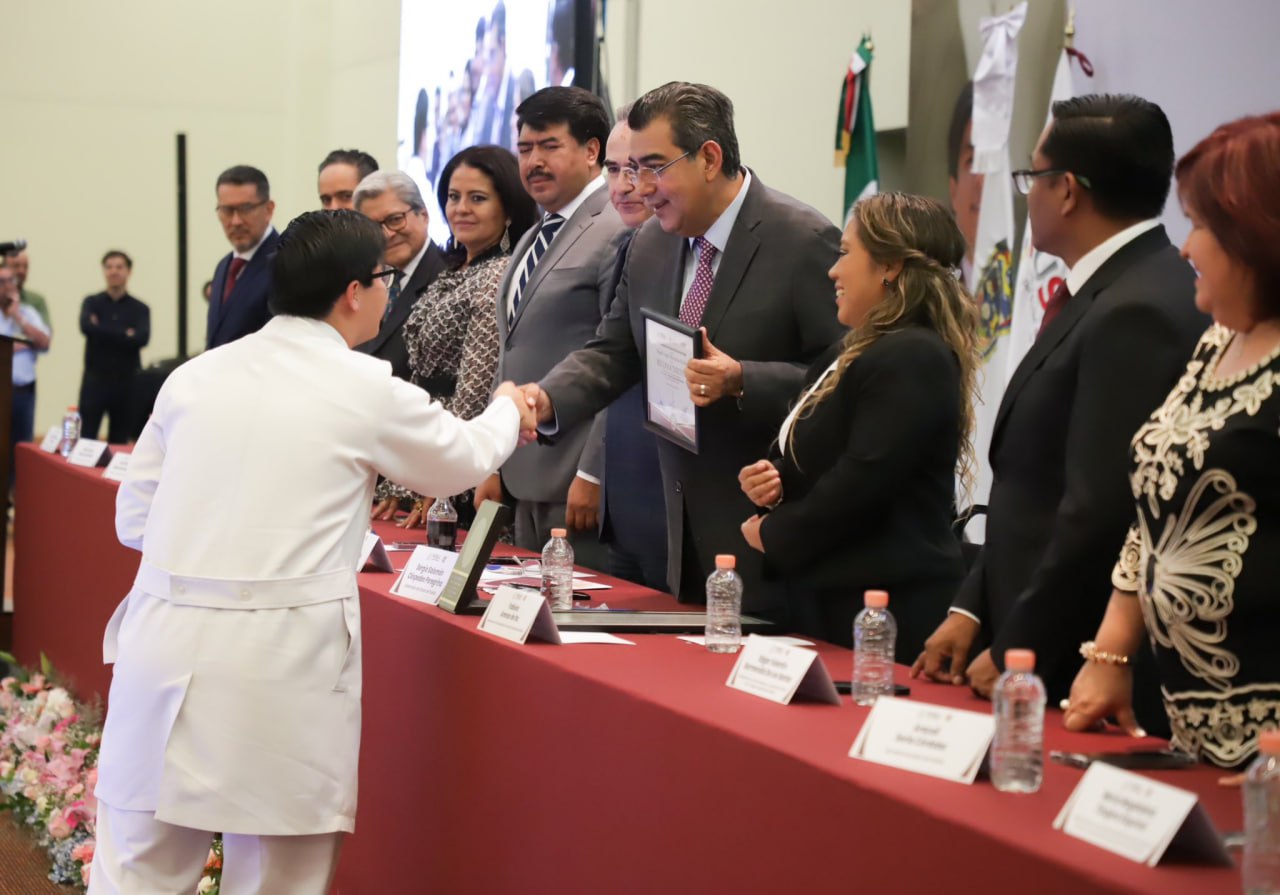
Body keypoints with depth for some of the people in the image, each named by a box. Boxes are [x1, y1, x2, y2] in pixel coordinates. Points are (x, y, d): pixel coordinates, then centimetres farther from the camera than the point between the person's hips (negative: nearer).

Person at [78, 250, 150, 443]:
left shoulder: (140, 309, 6)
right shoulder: (92, 303, 7)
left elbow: (142, 338, -12)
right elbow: (86, 326, -14)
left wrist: (103, 331, -10)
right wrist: (125, 334, -12)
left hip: (126, 384, 1)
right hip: (95, 382, -1)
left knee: (119, 442, 5)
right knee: (85, 439, -6)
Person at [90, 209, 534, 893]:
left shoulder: (193, 376, 9)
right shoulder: (367, 389, -1)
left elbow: (132, 519, 15)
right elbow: (465, 460, 17)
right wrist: (507, 409, 38)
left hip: (164, 638, 4)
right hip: (282, 660, -4)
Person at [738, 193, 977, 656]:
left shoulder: (912, 361, -16)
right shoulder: (848, 356, 17)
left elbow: (860, 484, -22)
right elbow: (810, 460, 24)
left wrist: (771, 534, -8)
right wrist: (772, 480, 0)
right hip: (829, 604, 9)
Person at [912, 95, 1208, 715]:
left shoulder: (1138, 314, -19)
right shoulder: (1106, 296, 12)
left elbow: (1101, 513, -22)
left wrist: (1013, 652, -15)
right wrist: (972, 609, 11)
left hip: (1076, 669, -9)